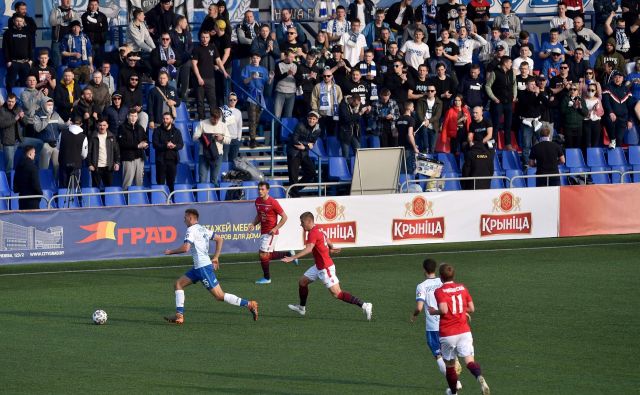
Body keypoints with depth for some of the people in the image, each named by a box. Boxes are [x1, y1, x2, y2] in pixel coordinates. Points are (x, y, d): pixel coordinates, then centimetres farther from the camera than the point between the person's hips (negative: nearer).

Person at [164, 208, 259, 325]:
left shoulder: (191, 230, -12)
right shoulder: (202, 229, 15)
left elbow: (185, 248, -25)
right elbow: (220, 239, 21)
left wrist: (171, 252, -9)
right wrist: (216, 257, 21)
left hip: (203, 268, -10)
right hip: (198, 268, 10)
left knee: (219, 296, -9)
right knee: (178, 284, 10)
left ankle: (249, 304, -10)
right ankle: (179, 316, 6)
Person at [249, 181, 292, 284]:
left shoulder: (273, 203, -17)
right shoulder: (257, 201, 5)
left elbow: (284, 217, -11)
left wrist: (275, 228, -19)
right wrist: (253, 224, 2)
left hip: (271, 233, -8)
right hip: (263, 232, 8)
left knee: (263, 254, -8)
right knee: (268, 255, 14)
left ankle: (266, 278, 6)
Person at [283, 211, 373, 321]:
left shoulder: (313, 233, -20)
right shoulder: (319, 230, 8)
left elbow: (308, 249, -34)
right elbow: (329, 243, 21)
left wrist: (292, 258, -38)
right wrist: (330, 249, 41)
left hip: (325, 268, -10)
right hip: (319, 266, 10)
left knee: (337, 293, -10)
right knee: (302, 281, 17)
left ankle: (364, 306, -12)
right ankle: (302, 308, 32)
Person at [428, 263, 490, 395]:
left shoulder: (439, 291, -6)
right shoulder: (462, 288, 8)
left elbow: (443, 310, -21)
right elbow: (471, 309, 10)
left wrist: (434, 312, -1)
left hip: (447, 334, -2)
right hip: (464, 331, 2)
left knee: (450, 365, 15)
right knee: (469, 360, -8)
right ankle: (480, 377, -38)